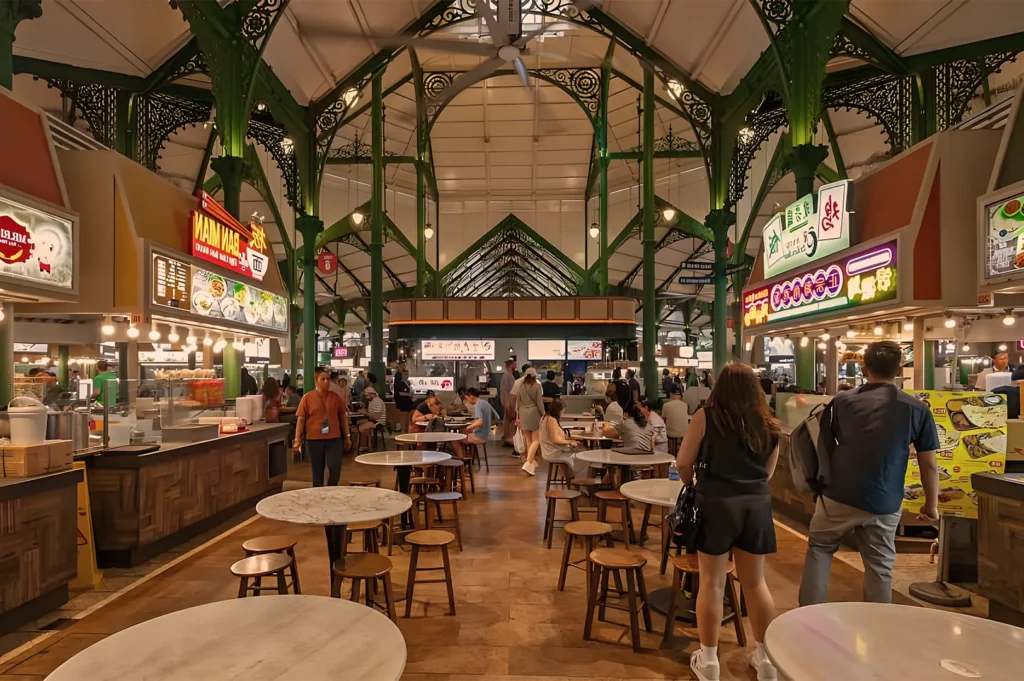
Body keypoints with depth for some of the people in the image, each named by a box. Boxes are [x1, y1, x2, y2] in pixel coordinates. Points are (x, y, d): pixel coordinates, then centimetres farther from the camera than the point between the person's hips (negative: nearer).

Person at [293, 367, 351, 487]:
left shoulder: (335, 397, 6)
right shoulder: (308, 397, -1)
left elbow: (343, 417, 11)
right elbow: (301, 419, -1)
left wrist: (347, 436, 10)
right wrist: (298, 439, -7)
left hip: (334, 439, 1)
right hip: (314, 439, -1)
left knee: (335, 468, -7)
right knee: (317, 470, 9)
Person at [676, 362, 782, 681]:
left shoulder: (706, 416, -5)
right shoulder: (768, 424, 6)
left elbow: (683, 462, -3)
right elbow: (768, 472, 15)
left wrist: (692, 483, 17)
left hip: (716, 502, -4)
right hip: (757, 504, 4)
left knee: (712, 582, 7)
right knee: (755, 582, 18)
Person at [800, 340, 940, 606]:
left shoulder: (841, 401, -1)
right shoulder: (917, 409, -3)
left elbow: (823, 446, 10)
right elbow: (928, 464, 1)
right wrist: (931, 504, 13)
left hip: (838, 496, 0)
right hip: (884, 504, 0)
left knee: (819, 549, 18)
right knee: (880, 567, 13)